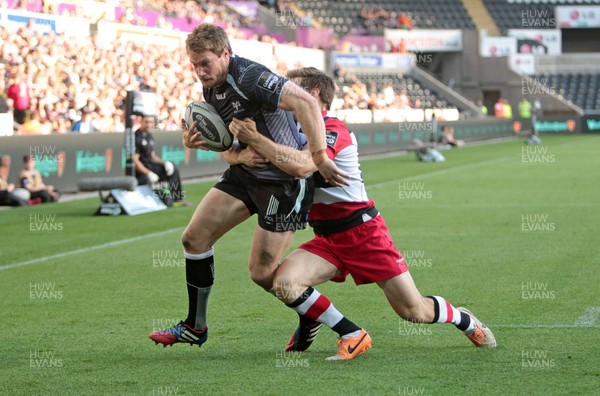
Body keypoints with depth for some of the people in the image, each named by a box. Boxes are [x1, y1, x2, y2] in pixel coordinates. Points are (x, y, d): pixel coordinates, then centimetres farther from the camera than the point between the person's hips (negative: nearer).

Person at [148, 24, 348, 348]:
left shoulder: (249, 78, -24)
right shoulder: (211, 90, 5)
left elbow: (306, 102, -34)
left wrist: (319, 157, -34)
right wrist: (239, 155, -11)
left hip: (285, 179, -9)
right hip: (245, 174, 9)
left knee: (261, 272, -6)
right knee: (194, 238, 4)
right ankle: (195, 327, 18)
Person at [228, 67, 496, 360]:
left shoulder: (333, 130, -16)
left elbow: (301, 166, -35)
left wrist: (255, 139, -33)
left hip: (363, 233, -7)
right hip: (327, 239, 7)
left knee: (414, 311, -3)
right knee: (284, 282, -22)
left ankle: (463, 319, 31)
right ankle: (352, 336, -7)